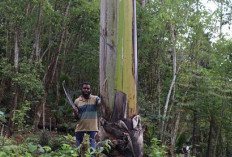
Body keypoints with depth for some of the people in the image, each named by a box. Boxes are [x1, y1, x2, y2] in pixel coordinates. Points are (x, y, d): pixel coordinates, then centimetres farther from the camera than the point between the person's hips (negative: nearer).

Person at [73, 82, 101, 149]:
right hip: (80, 128, 2)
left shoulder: (95, 99, 1)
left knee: (93, 148, -1)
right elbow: (76, 117, 9)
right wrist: (75, 113, -13)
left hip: (92, 128, -2)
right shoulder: (77, 101, 6)